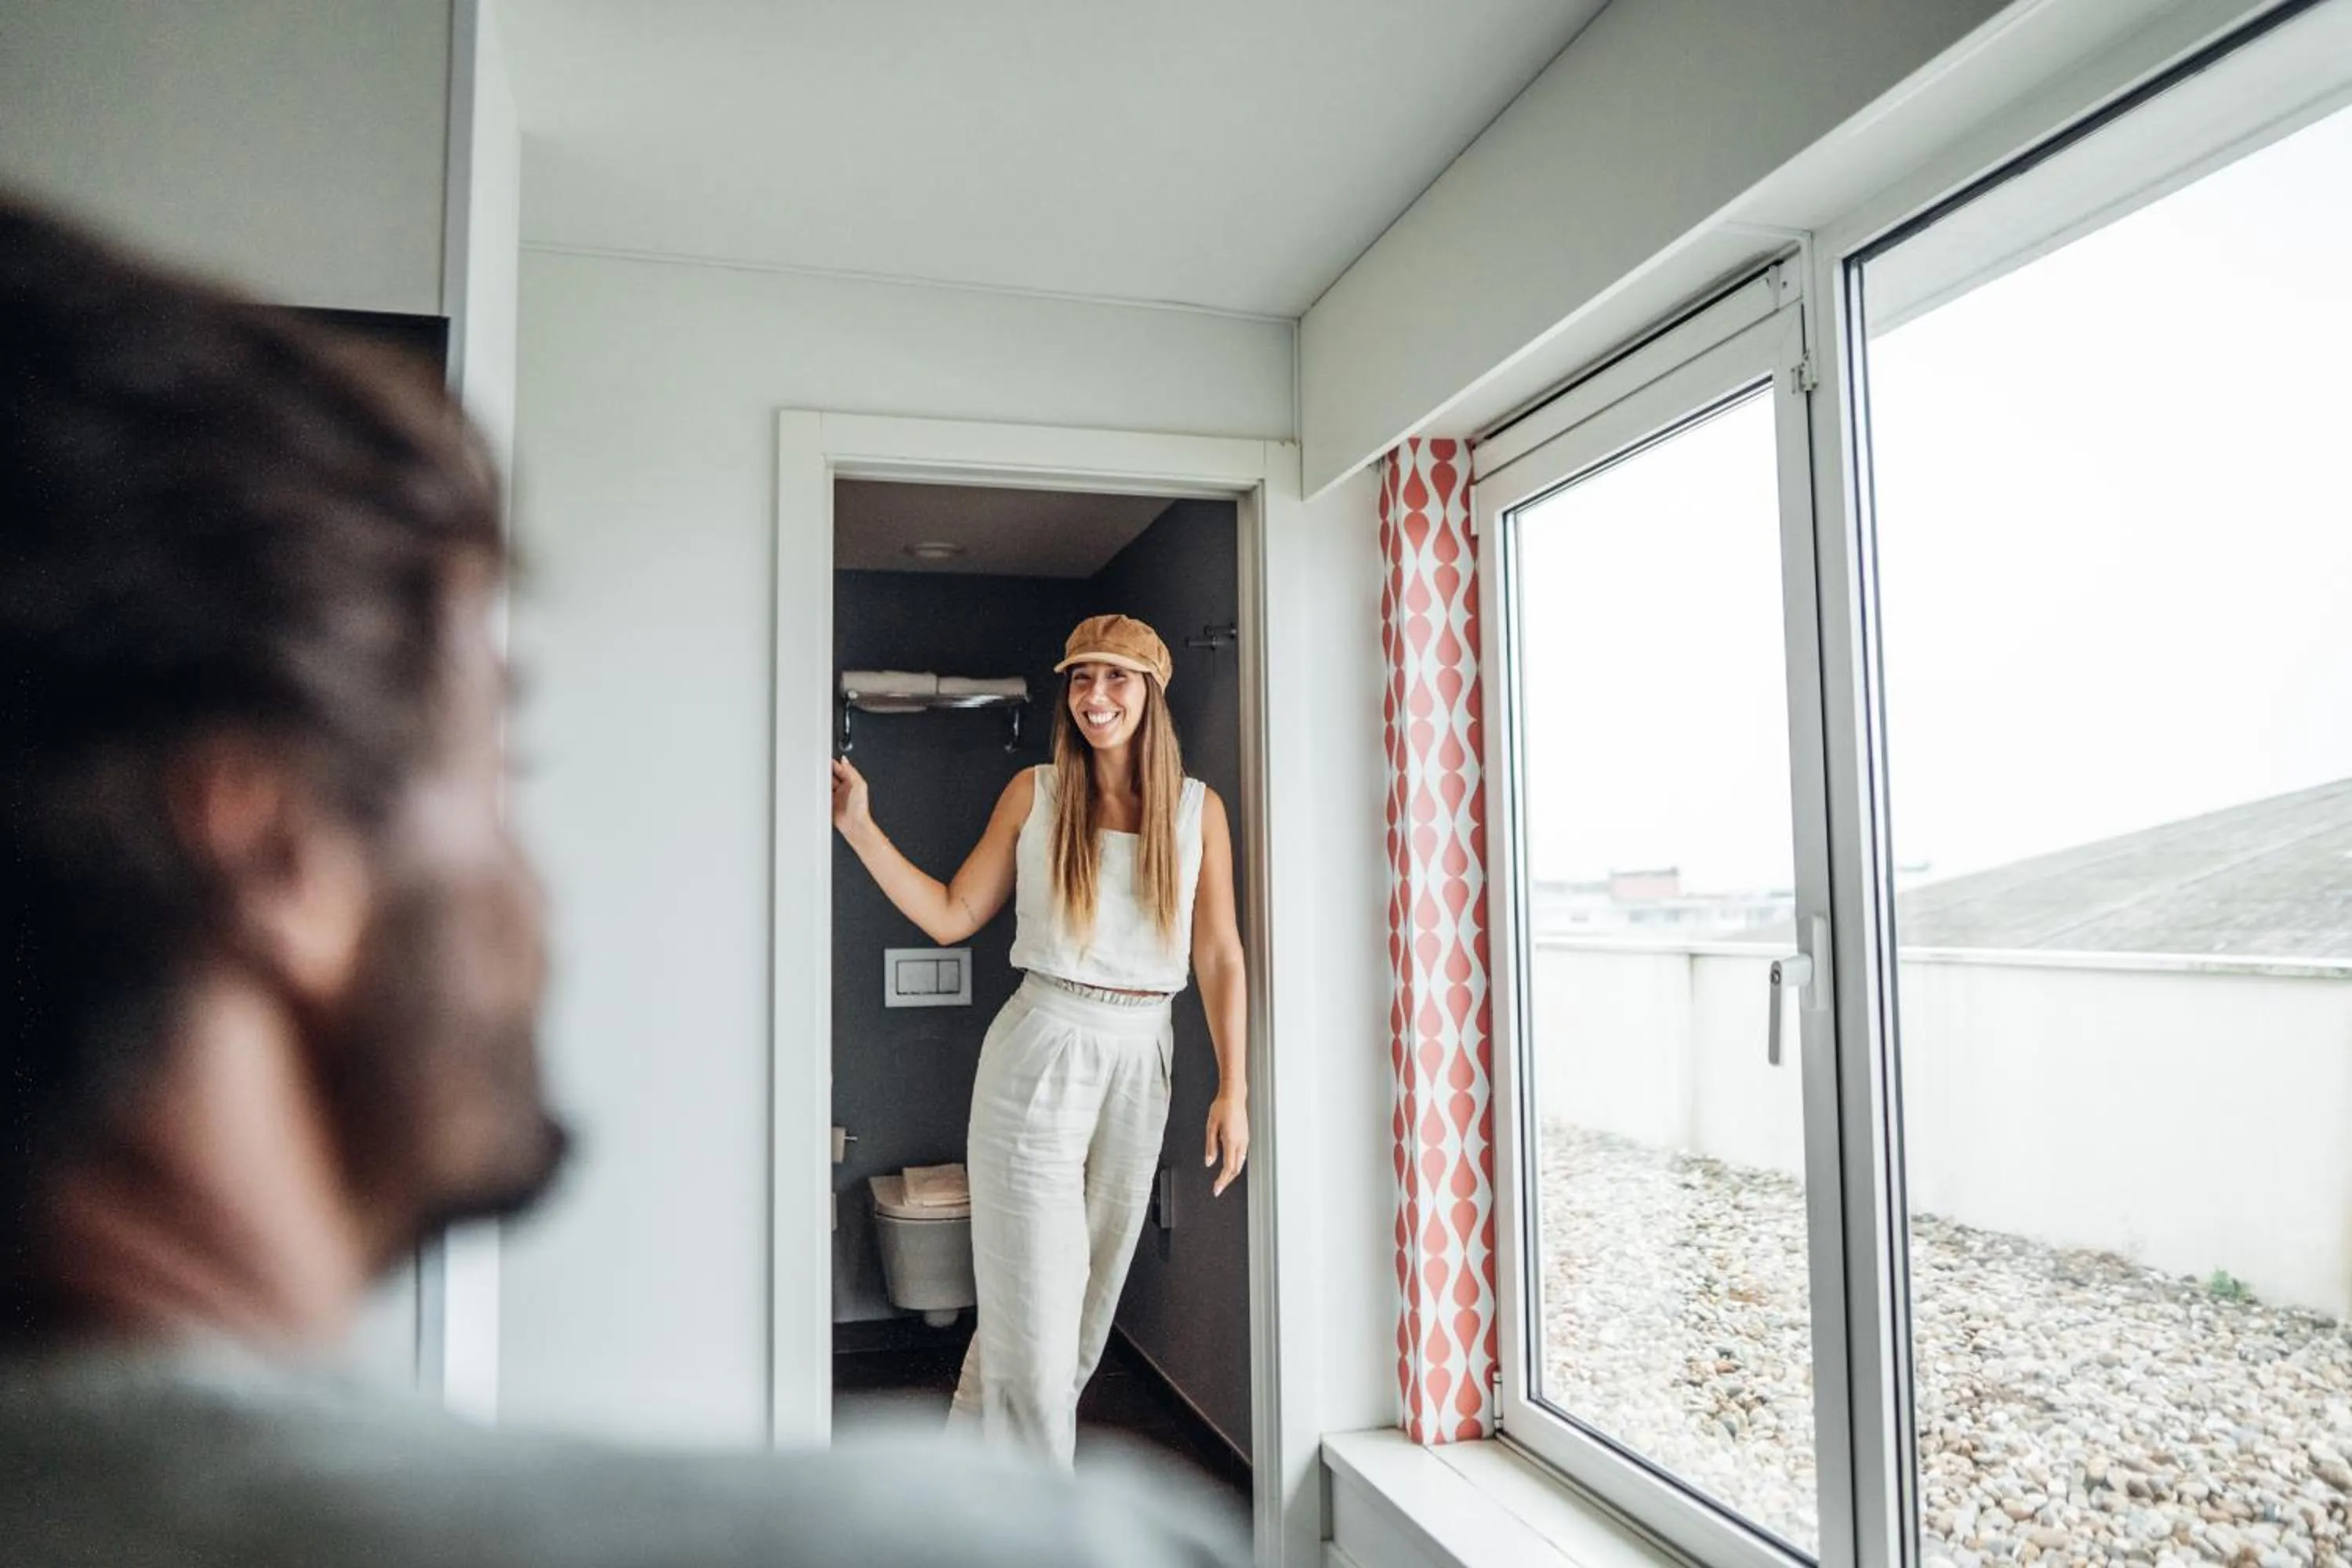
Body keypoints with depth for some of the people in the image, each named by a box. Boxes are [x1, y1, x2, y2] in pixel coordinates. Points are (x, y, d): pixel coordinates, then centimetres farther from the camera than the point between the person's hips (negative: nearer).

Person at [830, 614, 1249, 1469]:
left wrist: (1233, 1089, -4)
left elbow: (1220, 956, 1)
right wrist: (858, 825, -3)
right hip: (1041, 1052, -2)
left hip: (1140, 1062, 3)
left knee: (1089, 1293, 14)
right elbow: (951, 916, 2)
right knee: (1035, 1299, 2)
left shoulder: (1199, 808, 2)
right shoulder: (1034, 794, 0)